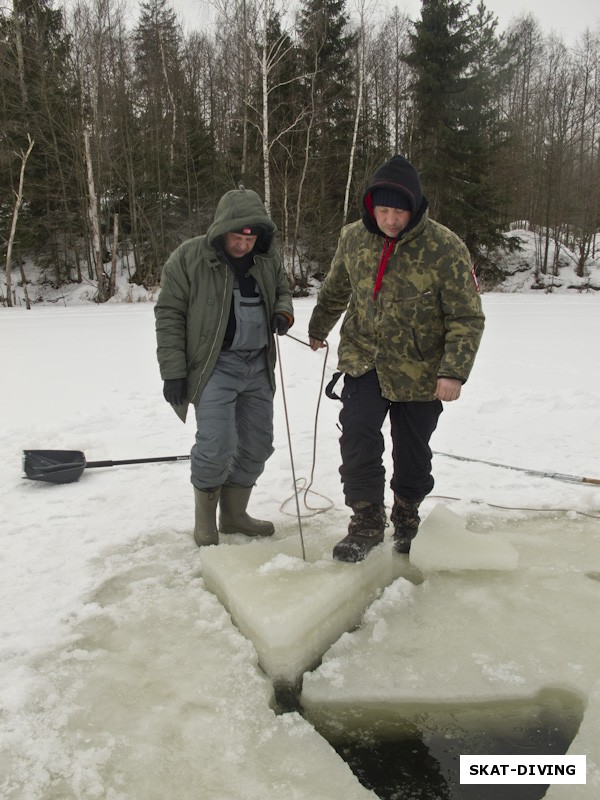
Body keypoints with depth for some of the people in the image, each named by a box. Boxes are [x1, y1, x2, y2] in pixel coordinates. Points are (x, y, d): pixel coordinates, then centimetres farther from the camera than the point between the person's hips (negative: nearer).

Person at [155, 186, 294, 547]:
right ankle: (206, 520, 13)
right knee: (216, 446, -13)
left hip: (259, 365, 6)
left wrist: (283, 312, -3)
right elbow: (169, 315, -8)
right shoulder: (189, 258, -10)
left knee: (257, 444, 11)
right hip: (215, 365, -6)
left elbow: (283, 289, 22)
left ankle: (234, 513, 30)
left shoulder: (268, 257, 5)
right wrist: (173, 372, -11)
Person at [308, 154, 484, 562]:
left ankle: (407, 517, 35)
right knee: (358, 437, -14)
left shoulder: (445, 247, -17)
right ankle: (367, 521, 3)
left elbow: (467, 318, -13)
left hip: (420, 371, -2)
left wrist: (454, 372, -23)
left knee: (413, 451, 10)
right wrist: (318, 330, 28)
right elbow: (334, 291, 15)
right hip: (363, 359, 2)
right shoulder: (353, 237, -5)